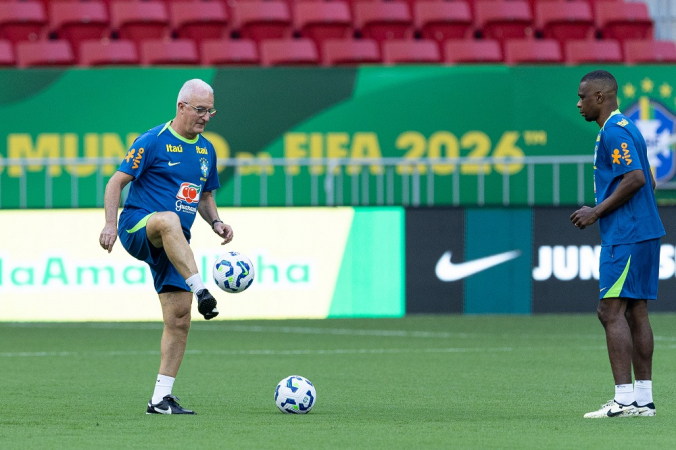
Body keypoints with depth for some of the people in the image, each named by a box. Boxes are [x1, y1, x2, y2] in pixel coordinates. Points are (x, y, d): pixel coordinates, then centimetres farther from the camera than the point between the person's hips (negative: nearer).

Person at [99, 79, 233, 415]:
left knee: (179, 318, -3)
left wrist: (216, 222, 6)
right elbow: (116, 182, -5)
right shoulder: (153, 141, -5)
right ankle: (201, 291, -52)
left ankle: (161, 398, 3)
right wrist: (111, 224, -17)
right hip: (138, 228, -6)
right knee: (169, 220, -43)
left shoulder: (206, 151, 15)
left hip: (175, 245, 7)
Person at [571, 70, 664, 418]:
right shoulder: (625, 127, 18)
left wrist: (596, 212, -15)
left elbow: (635, 178, -23)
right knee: (635, 312, 9)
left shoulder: (613, 132, -13)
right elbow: (646, 181, 23)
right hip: (644, 233, 10)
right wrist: (599, 211, 19)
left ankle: (624, 399, -15)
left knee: (611, 311, -11)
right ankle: (643, 398, 9)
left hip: (625, 238, -10)